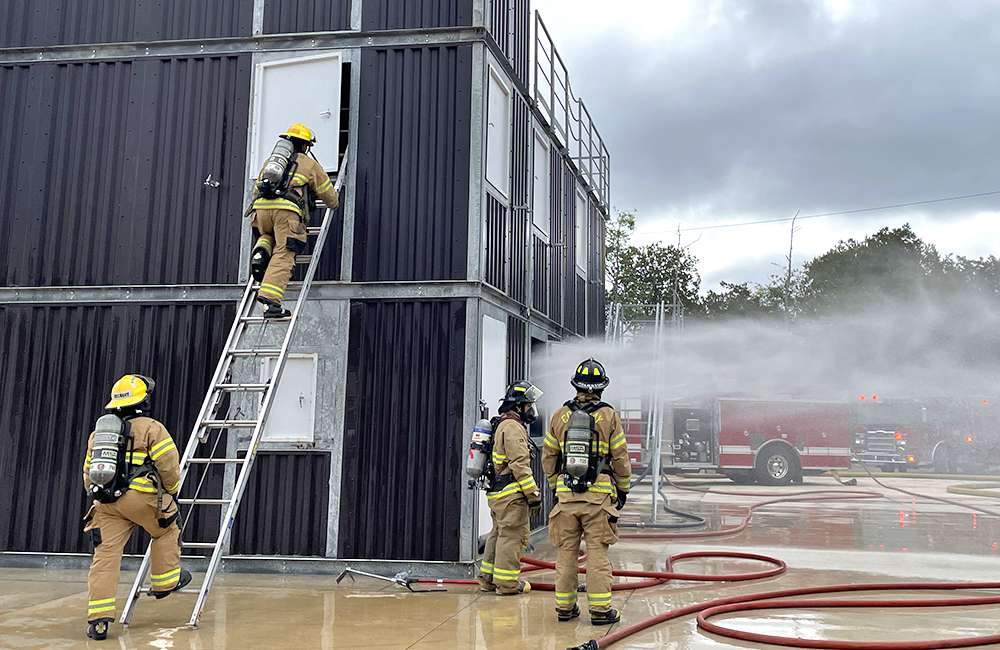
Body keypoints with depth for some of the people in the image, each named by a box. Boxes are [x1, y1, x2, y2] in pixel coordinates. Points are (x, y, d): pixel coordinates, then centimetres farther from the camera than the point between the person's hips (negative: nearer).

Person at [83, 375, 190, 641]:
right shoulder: (152, 428, 1)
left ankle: (98, 619, -3)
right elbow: (169, 465, -7)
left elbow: (89, 474, 22)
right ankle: (166, 581, 27)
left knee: (105, 556, 1)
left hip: (106, 503, 5)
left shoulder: (98, 434, 21)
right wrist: (171, 489, 11)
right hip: (142, 498, -5)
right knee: (167, 530, 22)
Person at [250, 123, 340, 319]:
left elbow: (257, 190, 36)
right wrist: (334, 205, 49)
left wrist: (255, 213, 48)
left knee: (268, 235, 35)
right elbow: (327, 192, 27)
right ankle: (270, 300, -23)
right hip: (286, 210, -5)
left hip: (262, 207, 5)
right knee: (283, 256, -9)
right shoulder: (309, 164, 20)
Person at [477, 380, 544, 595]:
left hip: (497, 492, 11)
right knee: (513, 535, -3)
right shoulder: (512, 427, -14)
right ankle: (507, 583, 3)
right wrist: (534, 494, -18)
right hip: (511, 495, -11)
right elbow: (520, 465, -20)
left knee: (499, 533, 18)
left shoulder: (501, 425, 19)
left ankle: (487, 578, 24)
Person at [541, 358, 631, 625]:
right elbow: (621, 457, 0)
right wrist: (623, 490, 12)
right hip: (599, 493, -2)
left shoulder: (560, 415, 5)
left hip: (566, 493, 2)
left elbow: (548, 456, 11)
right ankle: (600, 609, 3)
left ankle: (565, 606, 16)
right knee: (597, 552, 1)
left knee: (566, 551, 9)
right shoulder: (608, 416, -2)